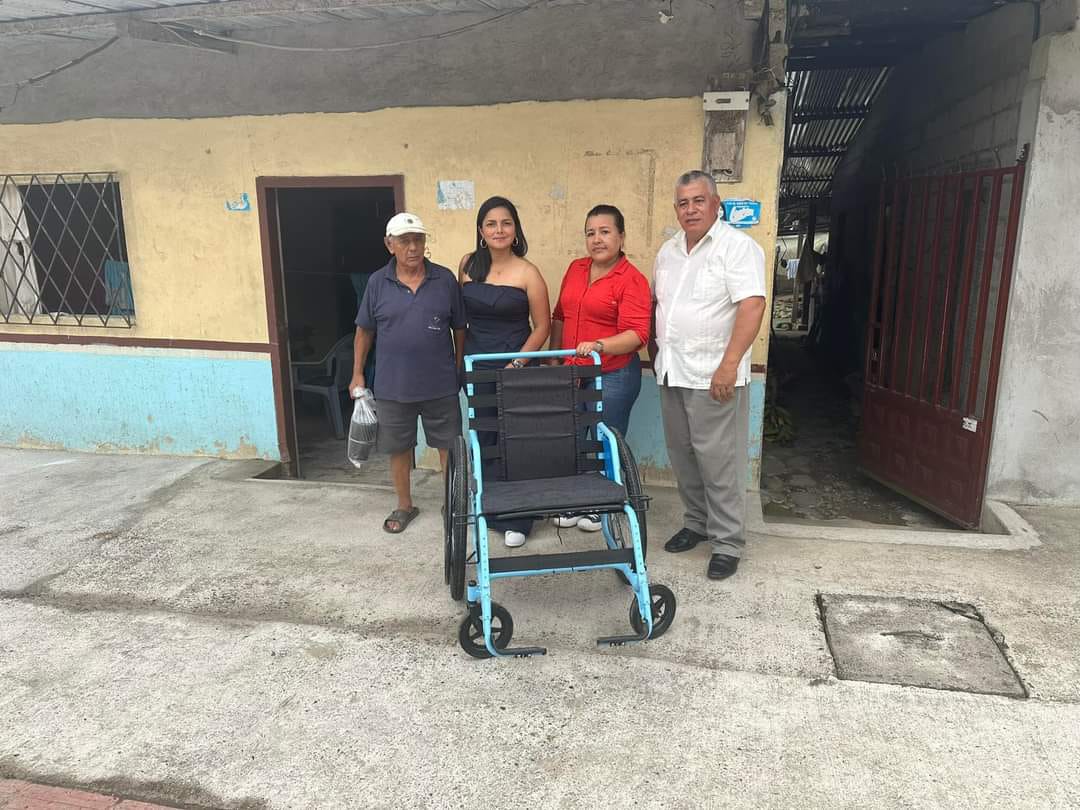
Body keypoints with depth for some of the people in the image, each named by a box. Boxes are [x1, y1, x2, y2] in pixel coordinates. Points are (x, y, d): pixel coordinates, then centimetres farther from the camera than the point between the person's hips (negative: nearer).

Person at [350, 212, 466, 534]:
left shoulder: (445, 279, -3)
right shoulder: (378, 283, -2)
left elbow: (459, 328, 4)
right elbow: (364, 331, 6)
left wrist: (460, 370, 3)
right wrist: (357, 374, 5)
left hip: (441, 385, 0)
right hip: (392, 386, 1)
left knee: (449, 446, 10)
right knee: (398, 448, 14)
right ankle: (404, 505, 33)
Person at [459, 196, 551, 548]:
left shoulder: (527, 272, -8)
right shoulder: (468, 265, 3)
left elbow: (542, 326, -6)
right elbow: (460, 314, 12)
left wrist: (518, 363, -14)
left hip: (514, 368, -4)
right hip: (477, 367, 4)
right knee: (483, 440, 11)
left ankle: (516, 520, 14)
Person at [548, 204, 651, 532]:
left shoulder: (632, 280, -11)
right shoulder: (575, 269, 9)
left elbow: (637, 334, -19)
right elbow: (559, 316, 18)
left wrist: (599, 345, -32)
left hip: (613, 377, -5)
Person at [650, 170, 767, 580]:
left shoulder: (738, 247, -9)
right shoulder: (668, 250, 14)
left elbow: (752, 305, -19)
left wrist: (729, 364, -27)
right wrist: (654, 344, 17)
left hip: (713, 375, -7)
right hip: (672, 372, 7)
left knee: (718, 460, -3)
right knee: (682, 455, 15)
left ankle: (727, 541, 10)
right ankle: (696, 522, 31)